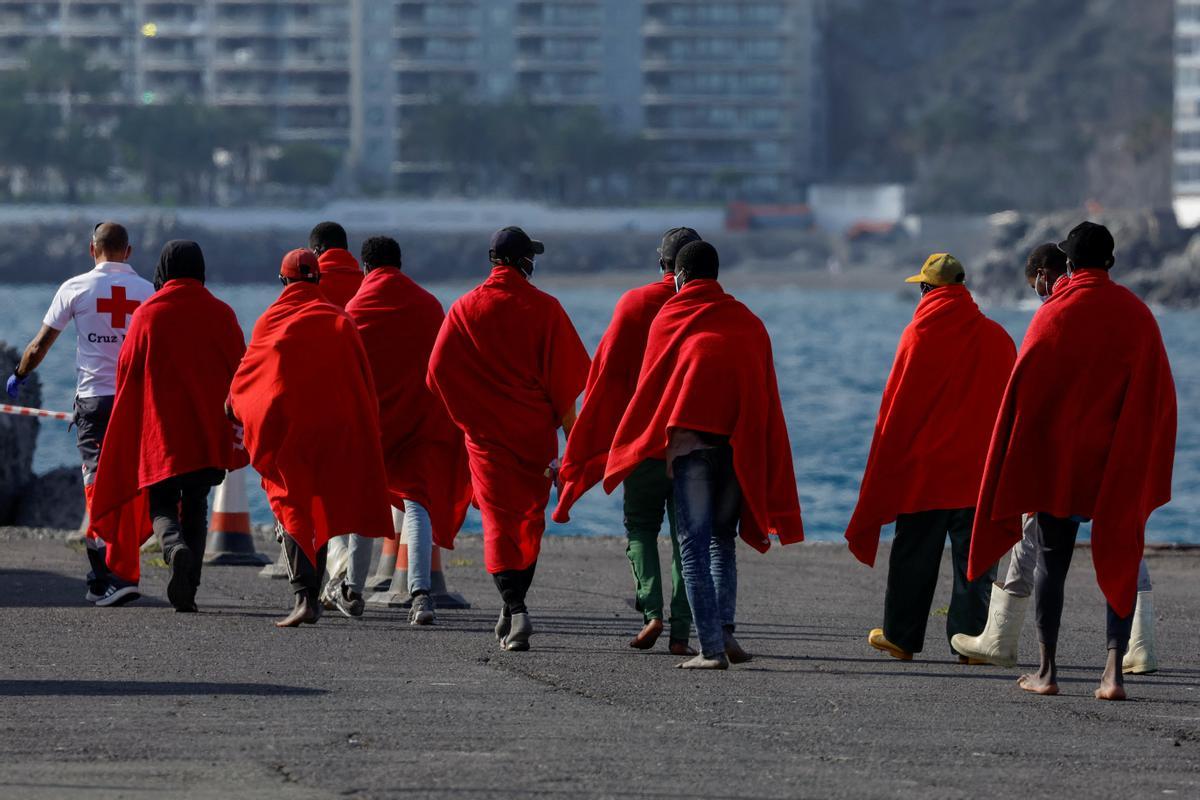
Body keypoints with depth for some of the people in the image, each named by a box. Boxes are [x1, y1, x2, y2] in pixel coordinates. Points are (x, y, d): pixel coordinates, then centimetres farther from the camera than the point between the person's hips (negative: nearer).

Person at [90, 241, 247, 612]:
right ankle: (188, 592, 4)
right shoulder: (221, 315, 0)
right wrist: (237, 428, 11)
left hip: (160, 429, -2)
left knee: (162, 504, 7)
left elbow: (126, 374, 1)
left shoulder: (147, 314, -4)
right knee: (195, 508, 11)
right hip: (209, 434, 2)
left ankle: (176, 547, -26)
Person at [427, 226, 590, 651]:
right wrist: (570, 431, 1)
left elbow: (439, 370, 0)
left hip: (486, 430, -1)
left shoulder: (465, 308, -2)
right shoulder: (545, 308, -4)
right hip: (537, 430, 1)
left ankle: (515, 607, -19)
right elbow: (566, 375, -6)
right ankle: (513, 608, 20)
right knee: (530, 516, 15)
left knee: (498, 520, -2)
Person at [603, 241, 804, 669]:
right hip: (741, 442, 3)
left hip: (689, 438, -3)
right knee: (723, 539, 19)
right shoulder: (749, 322, 16)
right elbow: (768, 397, 15)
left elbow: (649, 387, 10)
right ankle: (726, 629, 3)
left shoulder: (669, 319, 8)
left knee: (695, 544, -2)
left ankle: (712, 648, -11)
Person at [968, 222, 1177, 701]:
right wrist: (1146, 463, 12)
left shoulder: (1053, 315, -7)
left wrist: (1022, 473, 0)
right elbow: (1161, 394, 3)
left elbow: (1024, 391, -6)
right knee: (1119, 566, 5)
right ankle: (1114, 670, -7)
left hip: (1057, 463, -1)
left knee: (1052, 562, 8)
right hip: (1121, 465, 1)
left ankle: (1047, 671, 9)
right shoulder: (1137, 316, 0)